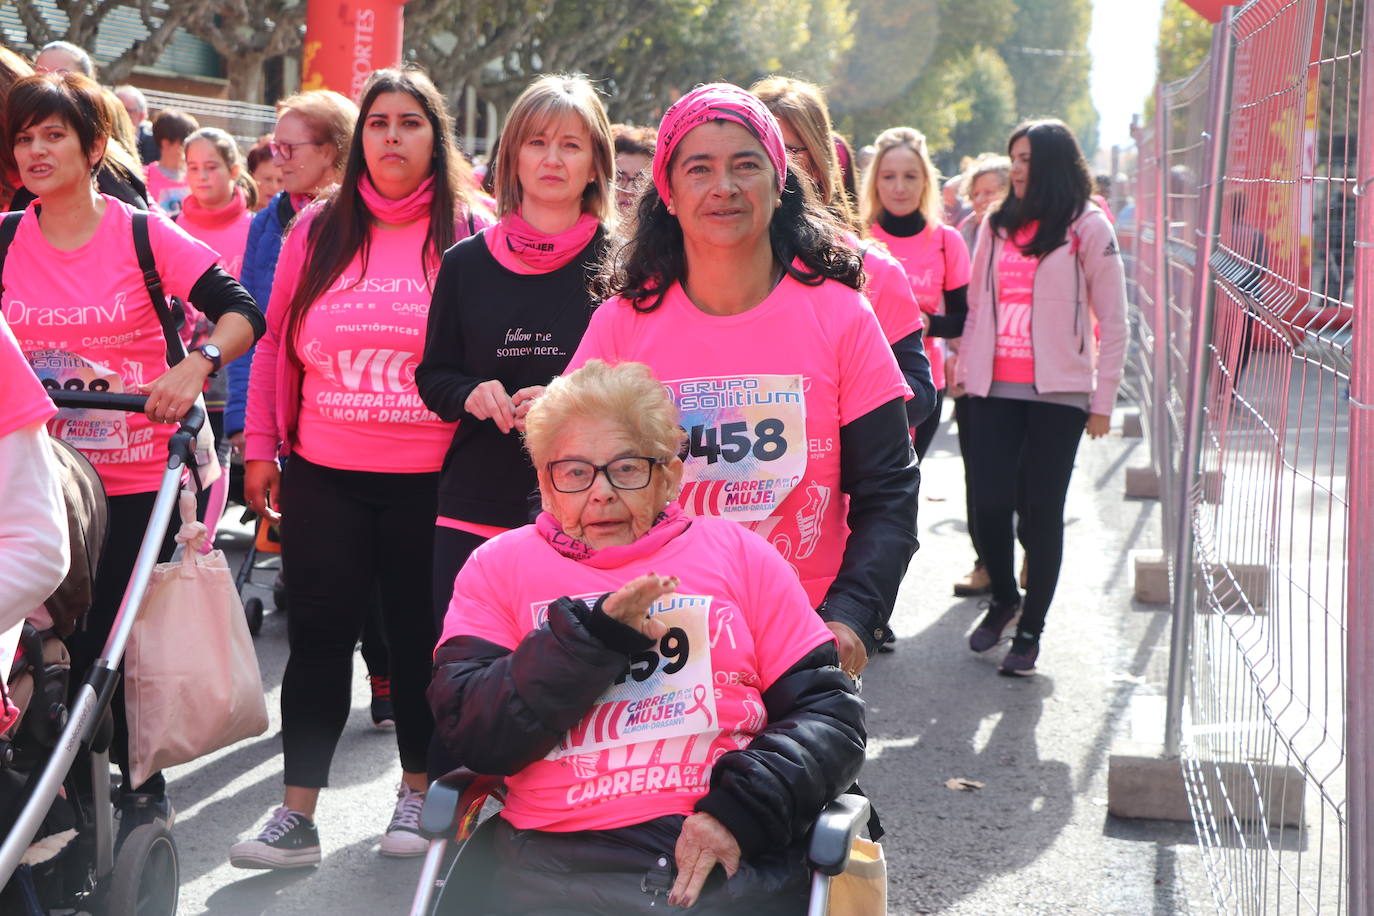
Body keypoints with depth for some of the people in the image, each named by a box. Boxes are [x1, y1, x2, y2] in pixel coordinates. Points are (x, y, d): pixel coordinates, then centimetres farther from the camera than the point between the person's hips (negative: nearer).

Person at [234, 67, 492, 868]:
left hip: (429, 480, -2)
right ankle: (297, 816, 11)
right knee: (319, 635, 5)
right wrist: (261, 447, 7)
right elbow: (277, 345, 9)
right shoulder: (318, 230, 5)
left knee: (420, 635, 9)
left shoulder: (469, 234, -1)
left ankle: (417, 793, 25)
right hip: (323, 476, 2)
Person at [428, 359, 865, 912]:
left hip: (735, 862, 1)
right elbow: (469, 734, 2)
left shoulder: (736, 552, 16)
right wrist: (592, 637, -8)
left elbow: (829, 712, 10)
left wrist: (742, 809, -5)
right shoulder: (500, 566, 16)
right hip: (558, 864, -1)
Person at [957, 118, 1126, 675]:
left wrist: (1103, 399, -4)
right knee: (988, 503, -1)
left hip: (1057, 394, -3)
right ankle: (1003, 598, 25)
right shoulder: (997, 225, 12)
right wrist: (966, 367, 10)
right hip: (994, 389, 4)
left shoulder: (1087, 228, -1)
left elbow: (1112, 323, -1)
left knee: (1041, 510, 0)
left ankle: (1030, 628, 14)